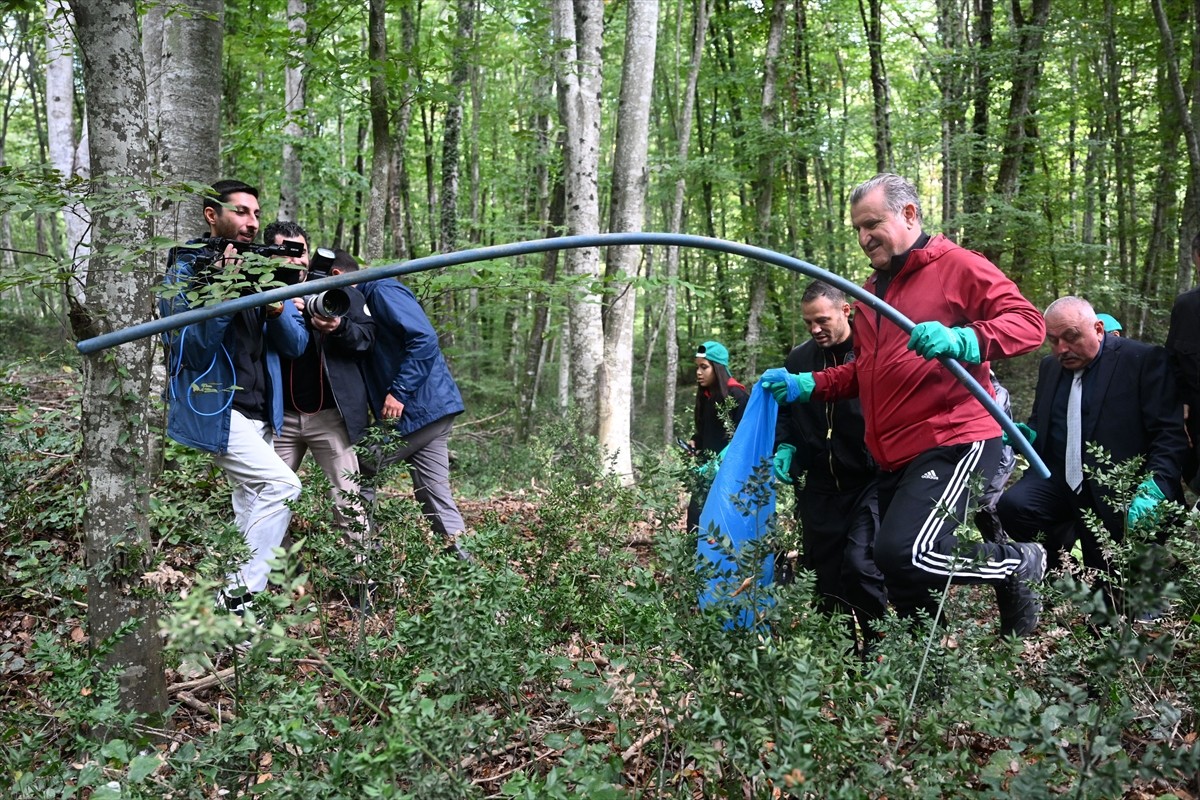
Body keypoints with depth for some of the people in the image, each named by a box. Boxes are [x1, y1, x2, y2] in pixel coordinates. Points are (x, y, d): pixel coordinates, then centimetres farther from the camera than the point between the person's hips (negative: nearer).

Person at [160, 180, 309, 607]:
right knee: (282, 484, -18)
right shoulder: (187, 267, -5)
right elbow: (186, 345, -16)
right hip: (215, 409, -7)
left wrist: (277, 309, -15)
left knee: (250, 506, 8)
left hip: (260, 412, 7)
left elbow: (296, 345, 5)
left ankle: (240, 595, 17)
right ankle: (239, 592, -11)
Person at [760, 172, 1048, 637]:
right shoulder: (871, 291, 22)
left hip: (952, 445, -8)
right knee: (902, 582, 9)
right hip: (894, 458, 8)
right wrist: (803, 386, 14)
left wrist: (962, 341, -31)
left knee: (903, 554, -22)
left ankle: (1016, 562, 3)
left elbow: (1028, 323, -14)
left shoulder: (958, 266, -3)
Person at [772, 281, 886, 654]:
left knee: (860, 566, -18)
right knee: (824, 576, 10)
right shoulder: (798, 360, 7)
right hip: (819, 486, 5)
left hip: (869, 482, -5)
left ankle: (877, 647, 1)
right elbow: (784, 414, 19)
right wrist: (785, 448, 2)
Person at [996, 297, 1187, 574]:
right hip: (1058, 480, 4)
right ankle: (1059, 553, 4)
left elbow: (1170, 433, -11)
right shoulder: (1049, 367, 13)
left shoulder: (1144, 360, -6)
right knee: (1012, 505, -25)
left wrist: (1155, 488, -26)